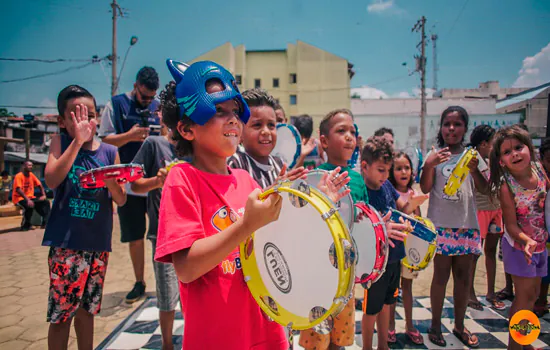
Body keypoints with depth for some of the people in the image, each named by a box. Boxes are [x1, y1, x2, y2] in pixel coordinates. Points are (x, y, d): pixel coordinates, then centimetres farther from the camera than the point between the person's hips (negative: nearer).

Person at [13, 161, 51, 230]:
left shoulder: (32, 175, 8)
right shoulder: (19, 176, -13)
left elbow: (40, 185, 13)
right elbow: (18, 189, -25)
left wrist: (43, 195, -4)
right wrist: (27, 200, -35)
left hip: (30, 197, 7)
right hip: (19, 198, -7)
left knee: (46, 202, -10)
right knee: (30, 205, -36)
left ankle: (45, 223, -12)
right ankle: (25, 225, -17)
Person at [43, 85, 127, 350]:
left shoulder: (109, 152, 3)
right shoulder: (61, 142, -2)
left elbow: (121, 200, 2)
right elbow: (51, 180, -20)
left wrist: (111, 182, -20)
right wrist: (78, 141, -22)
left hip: (98, 243, 3)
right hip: (66, 242, -3)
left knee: (87, 310, 17)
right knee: (60, 314, 3)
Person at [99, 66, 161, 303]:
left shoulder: (158, 107, 8)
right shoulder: (116, 105, 1)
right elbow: (104, 140, -2)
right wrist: (129, 136, -19)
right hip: (129, 184, -1)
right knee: (135, 237, 9)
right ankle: (139, 283, 25)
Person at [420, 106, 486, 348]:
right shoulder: (434, 155, -1)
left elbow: (483, 188, -1)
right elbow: (425, 188, -8)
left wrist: (474, 170, -20)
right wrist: (429, 165, -23)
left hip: (467, 223, 3)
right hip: (440, 223, -3)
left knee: (463, 276, 12)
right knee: (441, 275, 4)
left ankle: (459, 325, 27)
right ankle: (435, 325, 18)